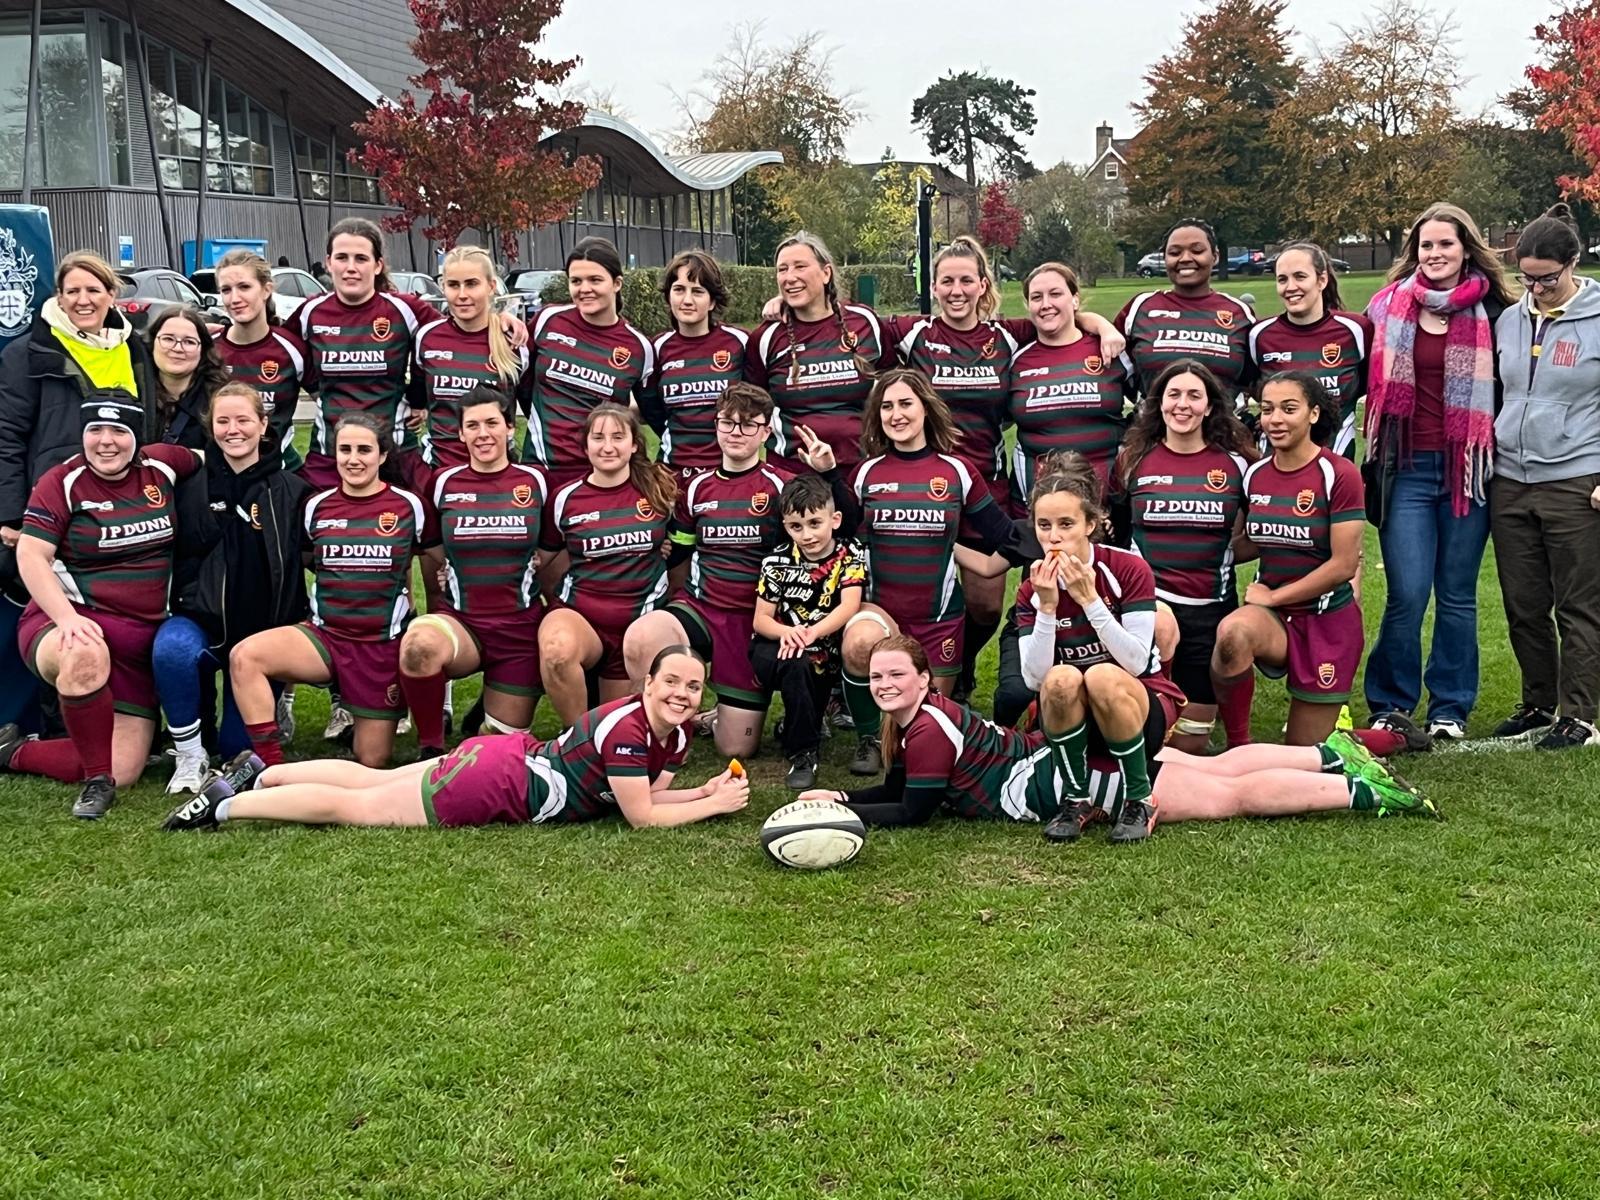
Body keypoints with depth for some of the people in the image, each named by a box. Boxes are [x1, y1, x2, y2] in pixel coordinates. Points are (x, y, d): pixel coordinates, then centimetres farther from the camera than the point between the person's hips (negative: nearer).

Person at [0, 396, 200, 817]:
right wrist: (66, 617, -26)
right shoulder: (62, 482, -6)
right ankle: (97, 781, -24)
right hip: (69, 621, -4)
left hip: (142, 638, 4)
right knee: (87, 657, -44)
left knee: (123, 771, -5)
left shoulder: (162, 466, 5)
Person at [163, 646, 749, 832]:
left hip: (512, 757, 8)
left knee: (370, 780, 20)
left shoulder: (674, 736, 0)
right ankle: (227, 804, 13)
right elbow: (641, 815, -25)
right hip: (496, 786, -8)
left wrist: (706, 788, -8)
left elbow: (647, 792, 5)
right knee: (352, 806, 3)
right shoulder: (629, 727, -27)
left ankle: (260, 775, 32)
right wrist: (714, 805, -17)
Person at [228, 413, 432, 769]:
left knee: (371, 762, 2)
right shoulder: (316, 507, 3)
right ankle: (271, 768, -21)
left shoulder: (409, 506, -4)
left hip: (383, 644, -2)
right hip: (324, 635, 2)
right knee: (244, 657, -28)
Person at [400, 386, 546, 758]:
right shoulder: (444, 483, 3)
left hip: (520, 626, 1)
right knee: (419, 644, -37)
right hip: (460, 620, -1)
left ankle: (492, 705, 41)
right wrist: (443, 591, 2)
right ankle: (430, 749, -16)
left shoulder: (535, 481, 2)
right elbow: (432, 557, 14)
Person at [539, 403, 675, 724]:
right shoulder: (565, 499, -1)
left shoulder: (661, 489, -2)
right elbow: (548, 565, 14)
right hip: (578, 615, -1)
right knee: (556, 648, -36)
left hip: (640, 625, 2)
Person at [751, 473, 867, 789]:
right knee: (795, 665, -31)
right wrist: (785, 632, -29)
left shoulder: (850, 554, -6)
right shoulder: (777, 562, -4)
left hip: (829, 652, 4)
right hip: (786, 652, -3)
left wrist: (811, 634, -36)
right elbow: (760, 619, -5)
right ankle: (802, 751, -19)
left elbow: (849, 606, -20)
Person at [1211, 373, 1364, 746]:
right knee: (1233, 632, -36)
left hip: (1327, 619, -3)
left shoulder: (1338, 474, -13)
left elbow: (1344, 565, -15)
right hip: (1272, 615, 3)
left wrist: (1273, 596, -11)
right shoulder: (1254, 475, 2)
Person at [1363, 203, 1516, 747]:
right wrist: (1374, 456, 8)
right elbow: (1371, 384, 13)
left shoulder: (1491, 312, 5)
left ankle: (1450, 710, 17)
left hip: (1468, 467, 0)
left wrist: (1498, 456, 3)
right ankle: (1390, 707, 8)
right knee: (1407, 594, -6)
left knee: (1457, 595, 6)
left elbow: (1507, 387, 10)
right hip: (1407, 469, 0)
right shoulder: (1389, 308, 6)